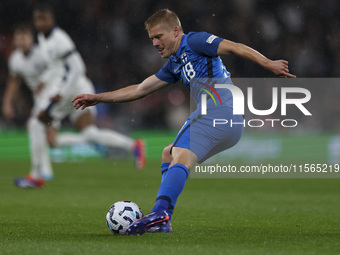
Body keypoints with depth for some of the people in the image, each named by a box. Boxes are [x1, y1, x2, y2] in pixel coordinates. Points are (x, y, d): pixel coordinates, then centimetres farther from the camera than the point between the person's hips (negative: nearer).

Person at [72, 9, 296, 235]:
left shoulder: (194, 42, 2)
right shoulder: (174, 65, 28)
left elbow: (234, 47, -8)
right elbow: (140, 90, 33)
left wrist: (268, 63, -20)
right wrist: (98, 98, 34)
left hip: (218, 108, -10)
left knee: (181, 158, -24)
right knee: (169, 154, 21)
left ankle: (160, 213, -44)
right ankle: (163, 222, 10)